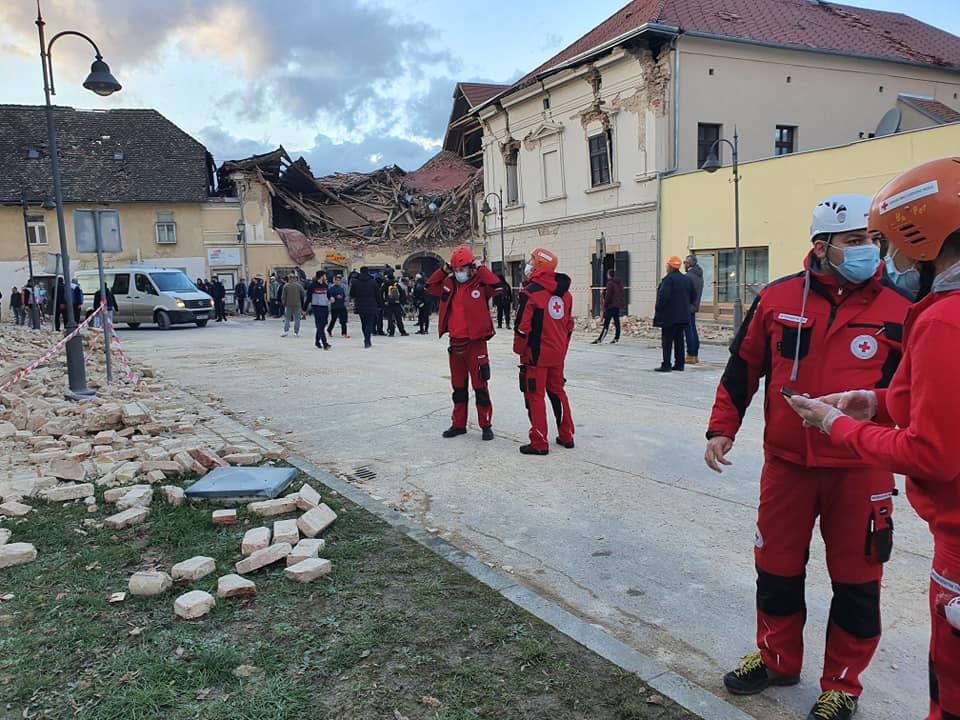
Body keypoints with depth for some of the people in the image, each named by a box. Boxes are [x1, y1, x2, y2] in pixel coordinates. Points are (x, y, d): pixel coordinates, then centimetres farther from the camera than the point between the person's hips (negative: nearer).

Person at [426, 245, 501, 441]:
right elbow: (429, 288, 12)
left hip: (476, 342, -6)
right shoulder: (449, 284, 7)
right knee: (458, 386, 15)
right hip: (455, 343, 6)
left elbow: (497, 287, -26)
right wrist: (443, 270, 3)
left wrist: (480, 269, -18)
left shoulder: (480, 284, -9)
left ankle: (486, 425, 12)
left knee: (480, 386, 2)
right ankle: (458, 424, 26)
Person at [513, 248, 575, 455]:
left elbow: (523, 326, -16)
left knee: (535, 396, 1)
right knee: (558, 392, 18)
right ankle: (566, 436, 26)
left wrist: (519, 350, -3)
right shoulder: (564, 292, 7)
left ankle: (539, 443, 5)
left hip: (536, 354, -7)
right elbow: (569, 325, 14)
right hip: (558, 354, 7)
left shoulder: (531, 292, -15)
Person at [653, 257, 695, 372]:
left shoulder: (668, 279, -15)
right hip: (683, 316, 8)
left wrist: (657, 310, -12)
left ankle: (666, 365, -3)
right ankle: (679, 364, 15)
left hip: (669, 316, -8)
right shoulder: (686, 279, 11)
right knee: (679, 340, 12)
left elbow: (663, 297, -22)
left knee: (667, 341, -3)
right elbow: (692, 297, 17)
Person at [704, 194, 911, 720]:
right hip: (786, 464, 2)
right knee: (776, 568, 16)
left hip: (860, 472, -1)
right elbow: (742, 369, 6)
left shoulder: (898, 308, -6)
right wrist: (721, 429, 4)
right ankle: (776, 658, 39)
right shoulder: (777, 299, -3)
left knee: (856, 582, 11)